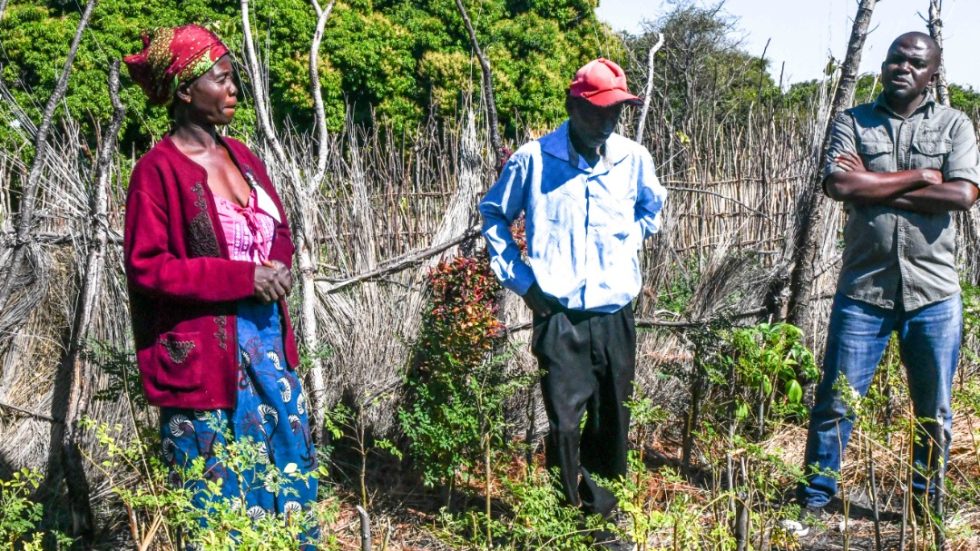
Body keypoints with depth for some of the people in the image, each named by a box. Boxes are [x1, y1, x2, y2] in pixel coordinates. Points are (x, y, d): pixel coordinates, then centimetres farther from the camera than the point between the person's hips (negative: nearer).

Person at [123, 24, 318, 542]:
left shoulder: (241, 156, 10)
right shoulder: (158, 170, -12)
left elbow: (278, 234, 20)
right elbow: (145, 267, -15)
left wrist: (279, 268, -3)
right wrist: (242, 277, -19)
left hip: (266, 342, 7)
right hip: (203, 354, -7)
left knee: (289, 477, 14)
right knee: (220, 499, 4)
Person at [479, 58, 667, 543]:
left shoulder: (634, 159, -1)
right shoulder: (533, 160, -8)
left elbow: (652, 209, 22)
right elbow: (494, 215, 8)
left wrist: (625, 246, 10)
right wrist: (519, 278, 1)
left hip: (615, 314, 3)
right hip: (559, 316, -3)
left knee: (612, 420, 11)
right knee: (565, 421, -4)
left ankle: (601, 501, 30)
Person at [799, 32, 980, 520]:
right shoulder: (853, 122, 5)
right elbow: (838, 185, -13)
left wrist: (875, 186, -11)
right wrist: (919, 176, -10)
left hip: (934, 292, 1)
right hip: (863, 288, -1)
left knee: (933, 411, 10)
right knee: (835, 401, 3)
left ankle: (926, 504, 26)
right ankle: (815, 496, 17)